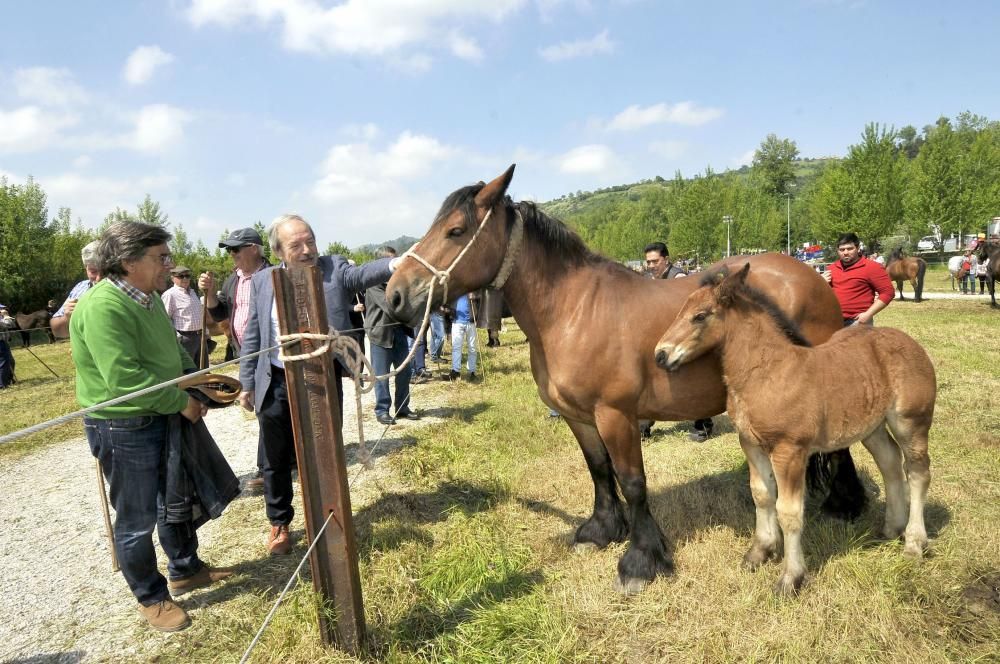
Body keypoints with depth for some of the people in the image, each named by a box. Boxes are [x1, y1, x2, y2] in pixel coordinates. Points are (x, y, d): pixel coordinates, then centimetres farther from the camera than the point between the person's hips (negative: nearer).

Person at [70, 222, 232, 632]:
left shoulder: (148, 298, 5)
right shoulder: (103, 308, -25)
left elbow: (173, 351, 17)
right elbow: (125, 379, -30)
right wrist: (181, 402, -19)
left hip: (161, 418, 9)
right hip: (123, 428, -9)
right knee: (137, 520, 8)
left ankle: (184, 570, 41)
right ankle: (151, 598, 27)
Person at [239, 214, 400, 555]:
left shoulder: (334, 269, -4)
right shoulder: (263, 280, 3)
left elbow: (362, 273, -25)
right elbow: (253, 335, 8)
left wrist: (393, 264, -47)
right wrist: (247, 383, 7)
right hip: (275, 384, 2)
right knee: (276, 461, 15)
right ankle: (279, 522, 38)